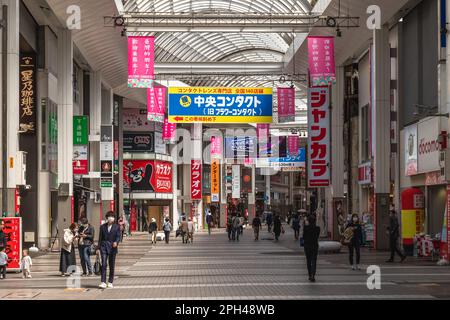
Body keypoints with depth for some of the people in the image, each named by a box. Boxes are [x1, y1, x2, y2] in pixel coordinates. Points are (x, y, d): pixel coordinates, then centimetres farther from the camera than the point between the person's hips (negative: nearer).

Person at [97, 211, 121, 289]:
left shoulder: (117, 227, 5)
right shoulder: (103, 226, 8)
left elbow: (118, 236, -2)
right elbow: (100, 237, 10)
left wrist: (116, 242, -23)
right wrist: (98, 248, 5)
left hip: (112, 247, 0)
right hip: (104, 246, 0)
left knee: (112, 265, 6)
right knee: (104, 264, -11)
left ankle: (110, 282, 17)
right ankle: (103, 282, -15)